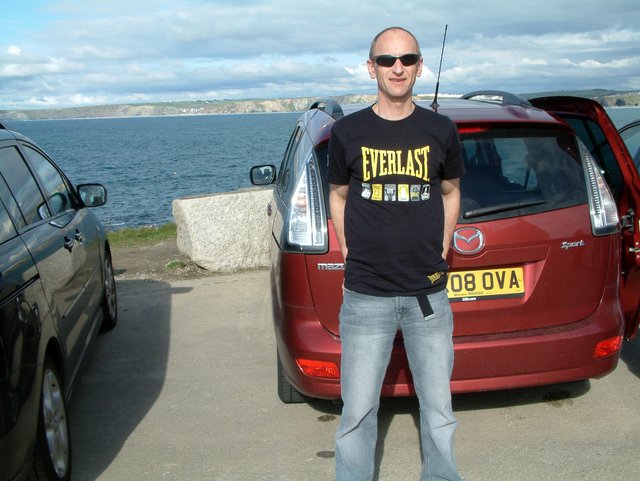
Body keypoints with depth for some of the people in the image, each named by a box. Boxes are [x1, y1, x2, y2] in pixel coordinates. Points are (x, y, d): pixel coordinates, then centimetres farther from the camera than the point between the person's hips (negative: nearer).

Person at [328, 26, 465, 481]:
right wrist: (350, 253, 6)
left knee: (439, 409, 11)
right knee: (358, 411, 3)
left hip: (429, 292, 1)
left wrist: (441, 250, 9)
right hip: (366, 295, -1)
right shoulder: (348, 131, 1)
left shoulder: (441, 131, 4)